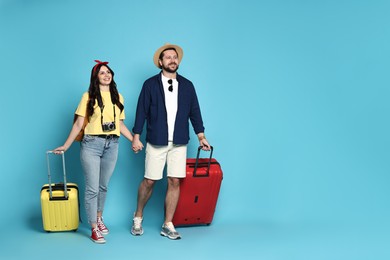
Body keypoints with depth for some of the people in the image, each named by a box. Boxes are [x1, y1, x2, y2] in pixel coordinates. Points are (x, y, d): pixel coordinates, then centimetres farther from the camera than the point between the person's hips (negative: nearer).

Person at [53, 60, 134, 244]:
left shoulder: (118, 97, 11)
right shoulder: (88, 96, -1)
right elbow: (78, 124, -2)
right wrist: (65, 146, -6)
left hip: (112, 145, 4)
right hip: (91, 144, -4)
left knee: (103, 186, 13)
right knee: (92, 188, -3)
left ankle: (99, 219, 32)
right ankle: (94, 229, 4)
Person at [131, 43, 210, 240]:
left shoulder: (187, 85, 9)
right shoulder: (150, 84, 1)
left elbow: (194, 111, 11)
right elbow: (141, 111, 0)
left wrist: (201, 136, 6)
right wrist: (136, 137, -3)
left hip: (179, 143, 3)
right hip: (156, 142, -2)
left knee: (174, 182, 1)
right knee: (149, 181, 1)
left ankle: (168, 225, 11)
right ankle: (138, 217, 24)